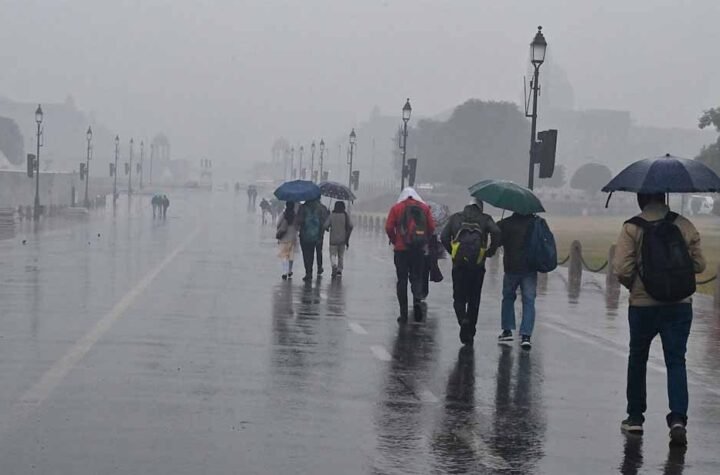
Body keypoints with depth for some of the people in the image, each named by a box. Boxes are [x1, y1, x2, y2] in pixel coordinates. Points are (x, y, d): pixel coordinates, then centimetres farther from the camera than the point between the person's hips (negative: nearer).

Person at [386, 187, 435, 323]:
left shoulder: (396, 208, 3)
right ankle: (417, 299, -19)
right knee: (416, 277, 11)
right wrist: (424, 241, 13)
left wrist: (395, 242, 8)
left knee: (402, 280, 4)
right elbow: (431, 227, 1)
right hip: (419, 250, 1)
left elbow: (389, 228, -5)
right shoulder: (424, 207, 7)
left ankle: (403, 315, 3)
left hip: (401, 249, -1)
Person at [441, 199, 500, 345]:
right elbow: (496, 232, -10)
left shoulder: (455, 218, 12)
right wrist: (490, 251, 0)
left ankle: (463, 319, -20)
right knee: (474, 299, 11)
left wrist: (452, 252, 11)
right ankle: (470, 332, 12)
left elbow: (444, 237, 2)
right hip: (477, 264, 0)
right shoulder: (485, 219, 8)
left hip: (459, 263, 0)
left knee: (459, 297, 8)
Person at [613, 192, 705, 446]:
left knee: (637, 359, 17)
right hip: (680, 305, 1)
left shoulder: (632, 228, -7)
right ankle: (678, 418, -13)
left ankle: (635, 417, 23)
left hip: (643, 305, -1)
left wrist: (632, 286, 6)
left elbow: (621, 269, -14)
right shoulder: (684, 226, 0)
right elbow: (699, 264, 3)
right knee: (676, 361, 5)